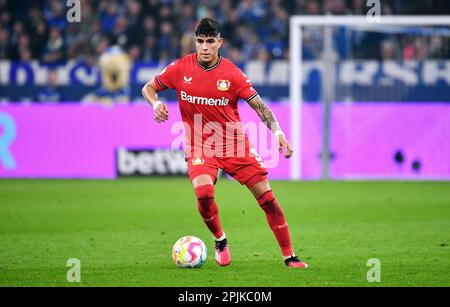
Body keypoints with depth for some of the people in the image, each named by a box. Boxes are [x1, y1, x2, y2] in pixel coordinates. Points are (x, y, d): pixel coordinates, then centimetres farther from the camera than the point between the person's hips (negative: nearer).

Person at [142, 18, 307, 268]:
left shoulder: (232, 74, -7)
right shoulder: (180, 69, -4)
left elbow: (259, 106, -6)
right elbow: (148, 88, 8)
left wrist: (277, 131, -21)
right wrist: (156, 104, -14)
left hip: (234, 144, 1)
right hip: (199, 146, -1)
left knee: (267, 197, -5)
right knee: (204, 193, -27)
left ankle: (289, 256, 7)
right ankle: (220, 240, 3)